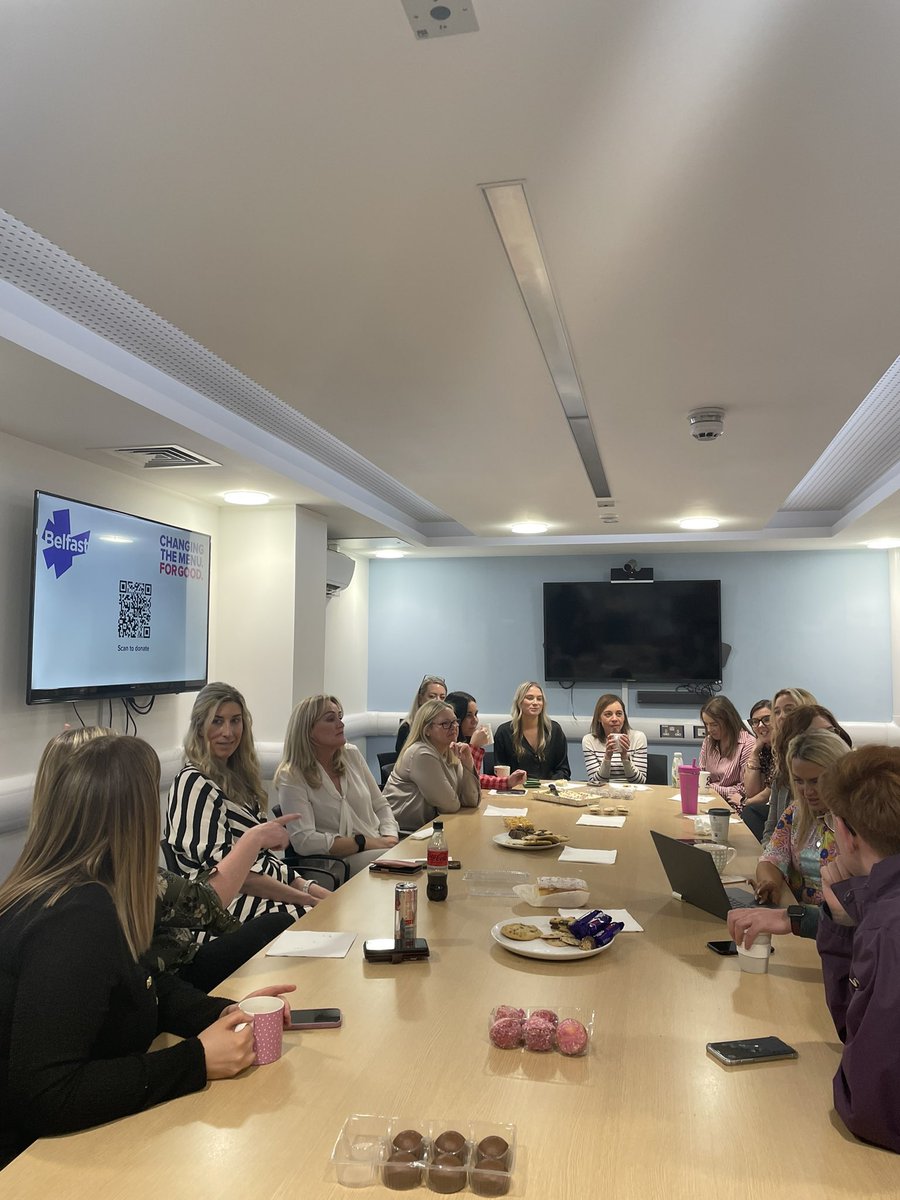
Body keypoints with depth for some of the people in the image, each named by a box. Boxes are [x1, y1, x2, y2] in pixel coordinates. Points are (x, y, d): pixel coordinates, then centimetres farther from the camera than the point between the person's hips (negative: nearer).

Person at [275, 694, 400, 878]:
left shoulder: (352, 755, 10)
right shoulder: (292, 777, -8)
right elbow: (304, 841, -17)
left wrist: (391, 838, -6)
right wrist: (366, 842, -16)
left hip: (380, 847, 7)